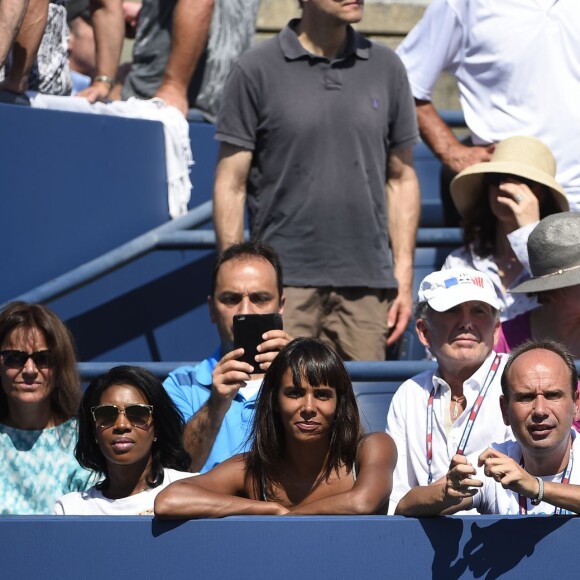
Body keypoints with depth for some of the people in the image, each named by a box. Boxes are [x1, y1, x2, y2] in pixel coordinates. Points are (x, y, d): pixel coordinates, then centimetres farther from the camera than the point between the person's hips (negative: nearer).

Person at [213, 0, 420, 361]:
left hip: (366, 283, 3)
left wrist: (404, 278, 8)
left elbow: (402, 179, 14)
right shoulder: (258, 71, 1)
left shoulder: (385, 68, 11)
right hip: (284, 281, -3)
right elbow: (231, 185, 1)